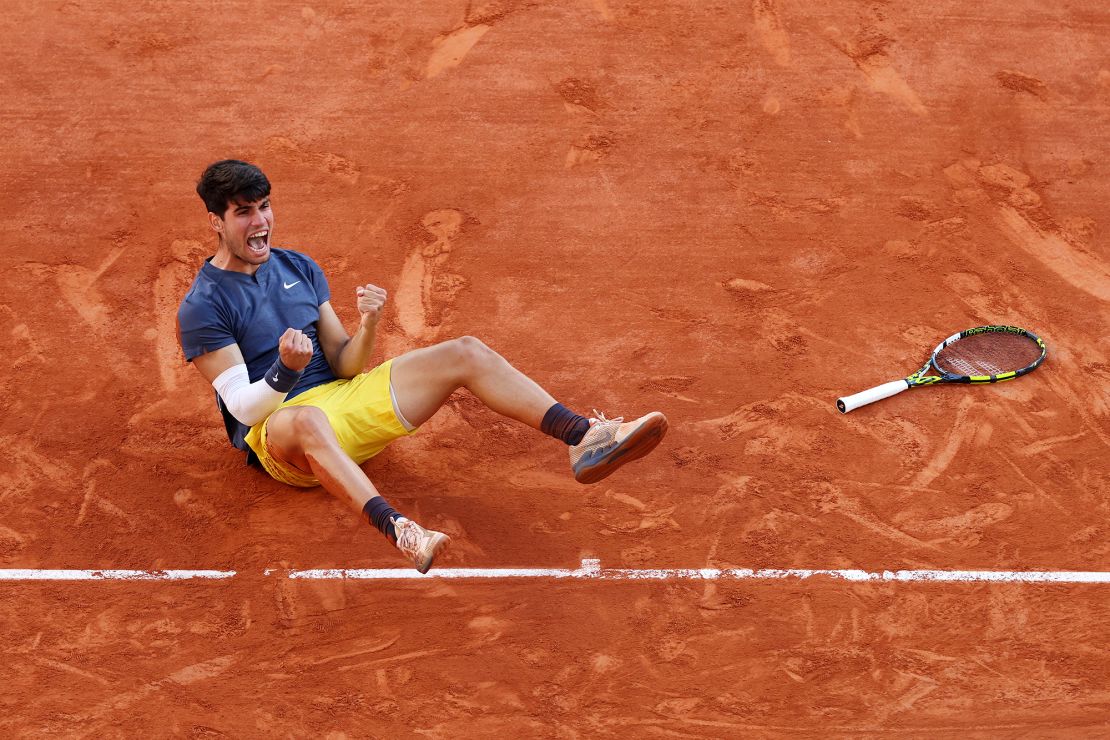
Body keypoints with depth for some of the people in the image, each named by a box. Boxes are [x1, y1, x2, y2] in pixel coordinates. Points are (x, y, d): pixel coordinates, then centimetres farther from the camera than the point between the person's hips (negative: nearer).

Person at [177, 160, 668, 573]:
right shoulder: (202, 307, -6)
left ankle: (587, 441, -21)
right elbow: (242, 406, -14)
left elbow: (343, 365, 9)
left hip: (343, 396, 7)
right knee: (308, 420, -45)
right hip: (275, 425, -7)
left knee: (466, 353, -9)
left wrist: (367, 327, -12)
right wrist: (285, 371, -34)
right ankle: (397, 531, -68)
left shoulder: (299, 269, 13)